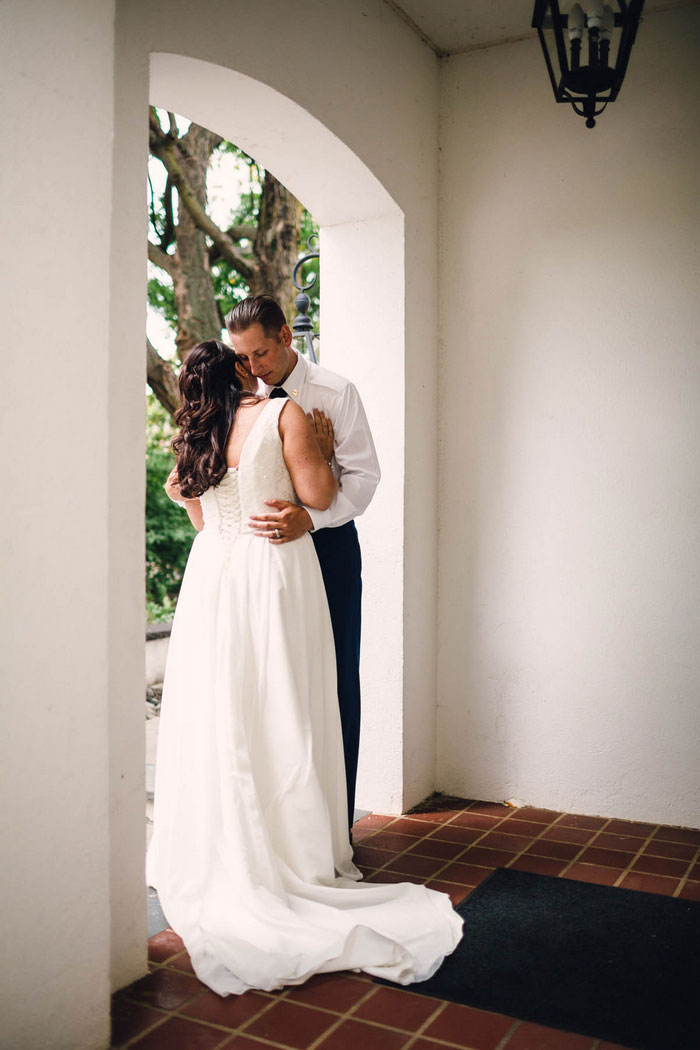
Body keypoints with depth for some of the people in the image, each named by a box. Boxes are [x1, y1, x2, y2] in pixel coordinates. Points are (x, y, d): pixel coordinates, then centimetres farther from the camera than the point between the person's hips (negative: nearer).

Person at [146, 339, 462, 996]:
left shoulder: (193, 437, 9)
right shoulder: (283, 413, -3)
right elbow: (317, 495, -7)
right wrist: (320, 449, 9)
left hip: (211, 574, 4)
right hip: (274, 573, -4)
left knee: (217, 718, 9)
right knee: (280, 717, 1)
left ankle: (215, 855, 17)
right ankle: (294, 855, 8)